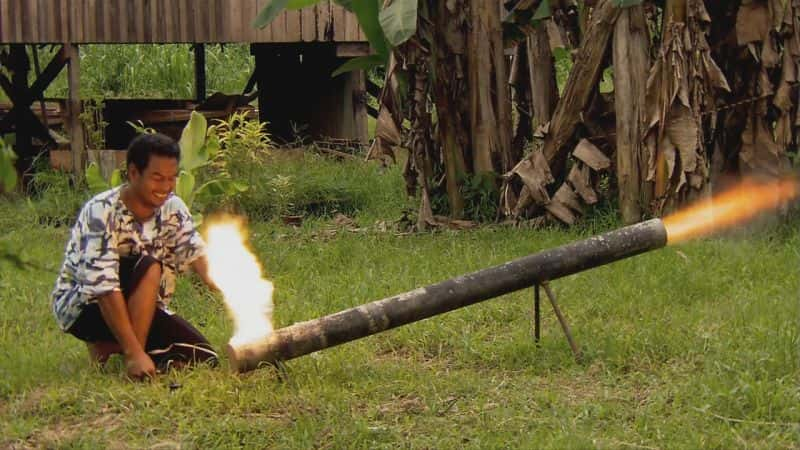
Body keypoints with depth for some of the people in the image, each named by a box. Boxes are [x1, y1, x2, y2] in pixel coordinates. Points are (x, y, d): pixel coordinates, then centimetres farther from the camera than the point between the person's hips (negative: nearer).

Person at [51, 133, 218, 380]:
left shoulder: (173, 209, -4)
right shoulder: (102, 212, -26)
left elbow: (198, 256, -13)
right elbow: (103, 286, -33)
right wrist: (134, 353, -40)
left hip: (139, 308, 7)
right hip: (80, 304, -7)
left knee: (204, 358, -11)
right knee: (148, 267, -32)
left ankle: (109, 346, 5)